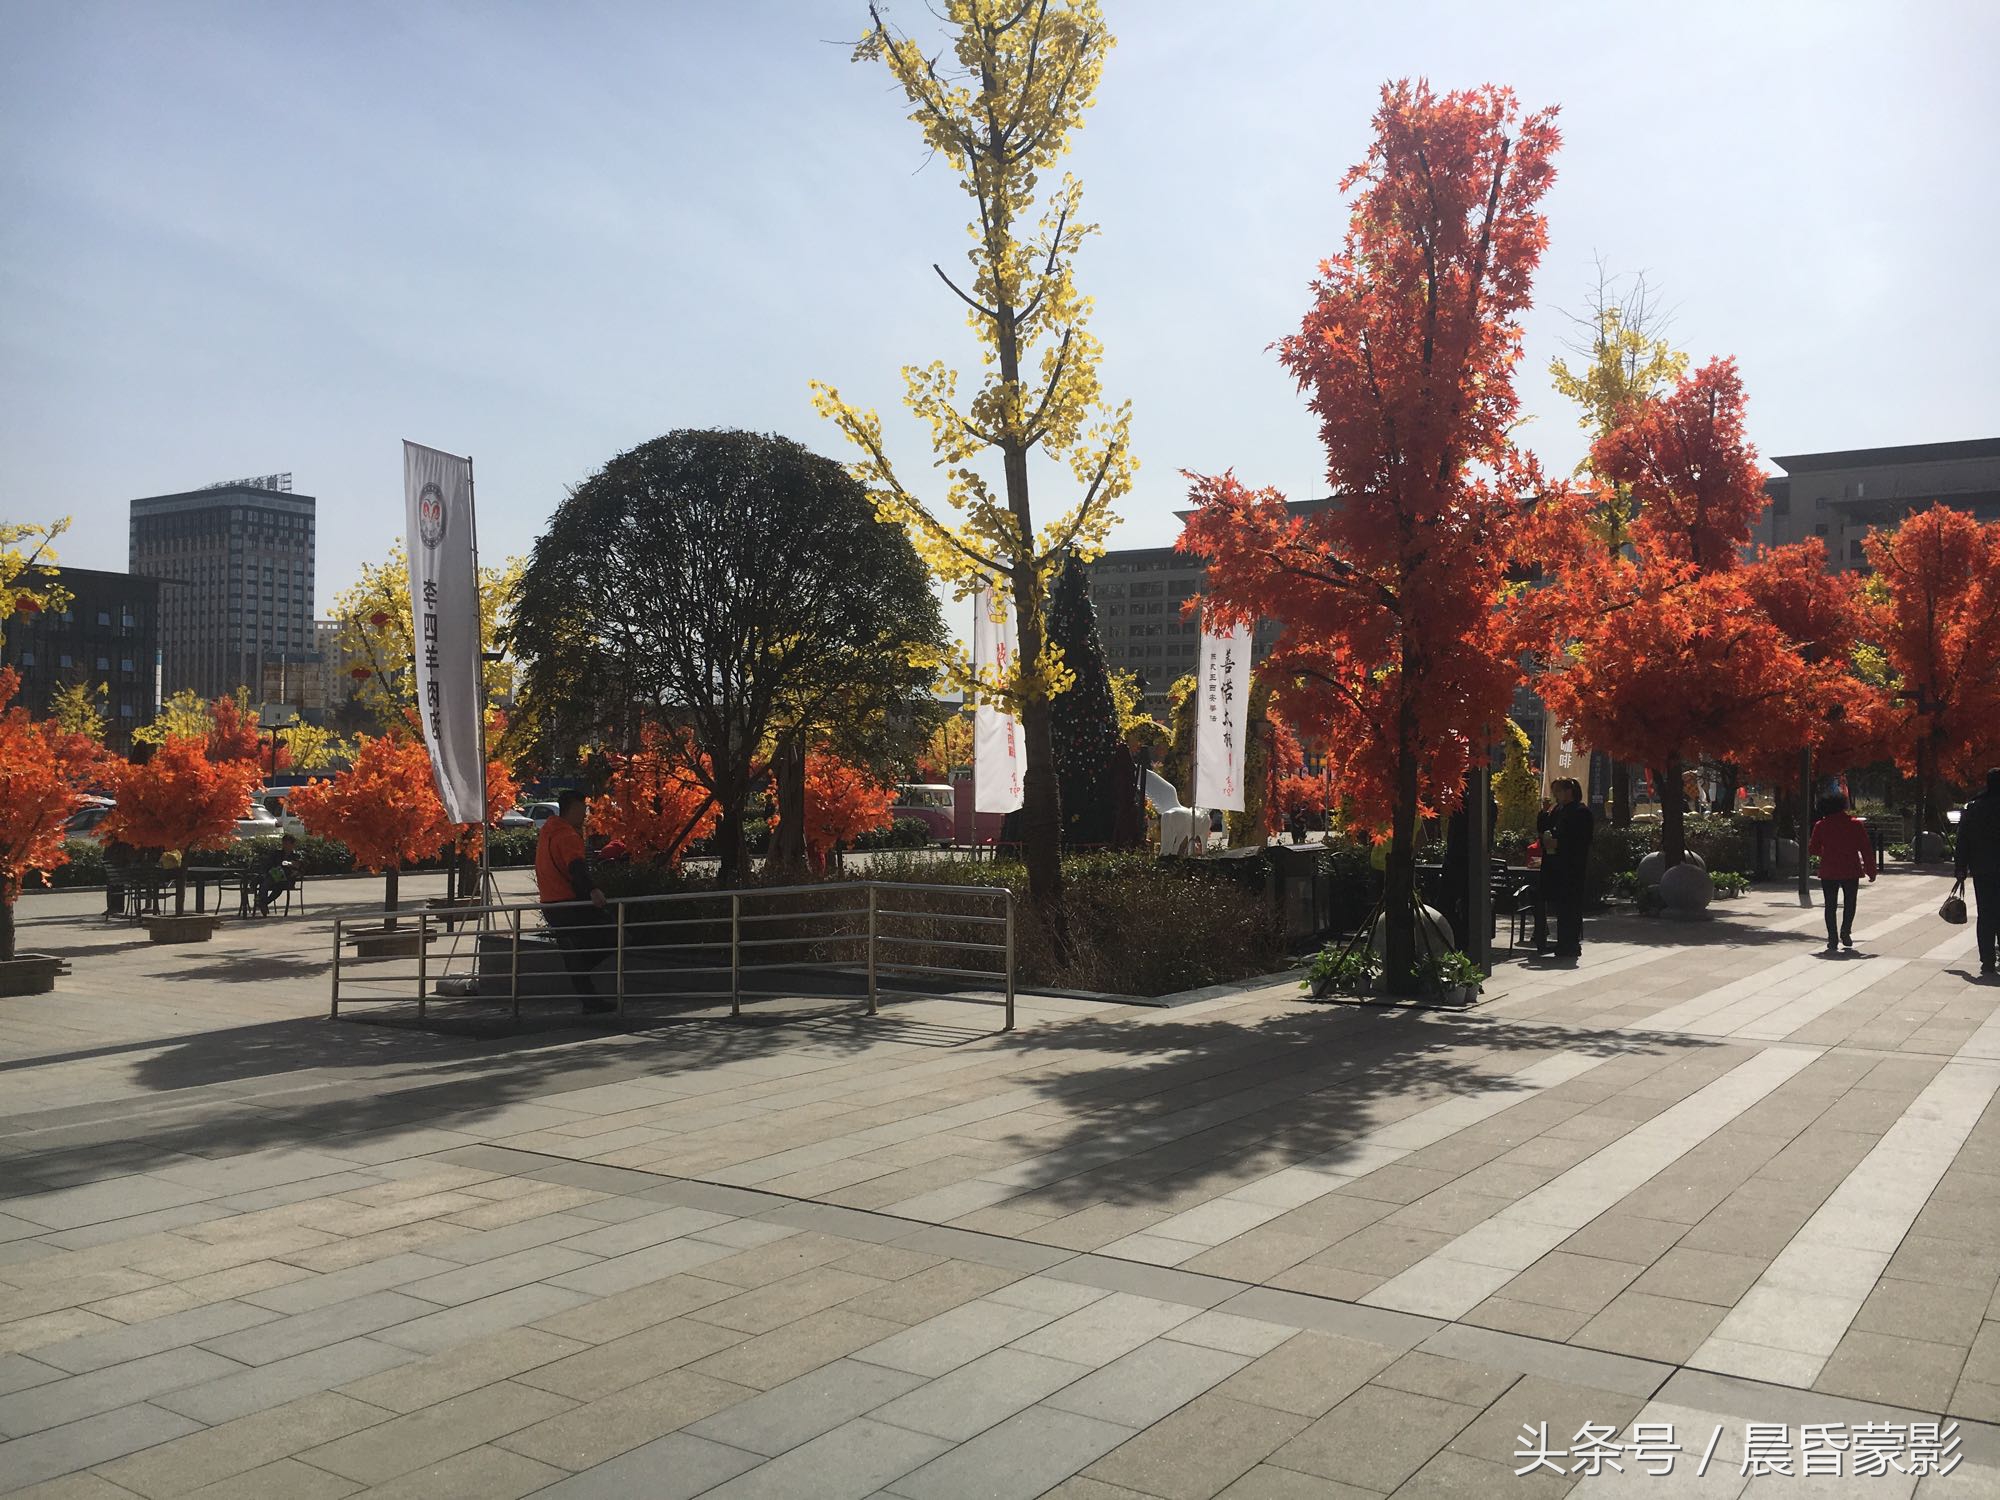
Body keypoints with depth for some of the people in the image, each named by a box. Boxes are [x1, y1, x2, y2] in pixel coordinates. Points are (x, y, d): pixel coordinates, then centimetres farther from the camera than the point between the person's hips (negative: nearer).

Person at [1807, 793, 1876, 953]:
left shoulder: (1821, 826, -2)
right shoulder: (1856, 824, -2)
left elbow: (1813, 849, 2)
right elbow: (1866, 849, -2)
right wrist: (1871, 870, 3)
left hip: (1828, 873, 0)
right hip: (1851, 872, 0)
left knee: (1830, 906, 5)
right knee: (1849, 904, 16)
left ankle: (1833, 940, -1)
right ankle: (1845, 932, 0)